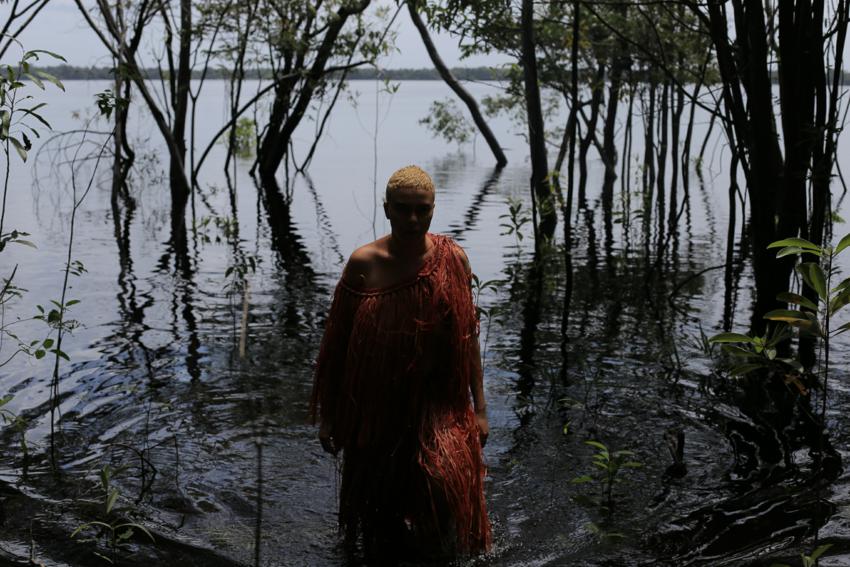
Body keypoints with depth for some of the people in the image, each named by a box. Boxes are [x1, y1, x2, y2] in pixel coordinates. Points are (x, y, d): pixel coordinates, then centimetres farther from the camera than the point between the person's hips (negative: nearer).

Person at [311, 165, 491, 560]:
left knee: (447, 480, -18)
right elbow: (336, 342, -2)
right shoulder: (363, 264, -9)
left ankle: (444, 555, 9)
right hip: (374, 407, 0)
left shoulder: (452, 260, -6)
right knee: (379, 509, 12)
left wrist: (479, 408, 1)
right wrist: (327, 415, 1)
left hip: (436, 403, 0)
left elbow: (468, 337, 1)